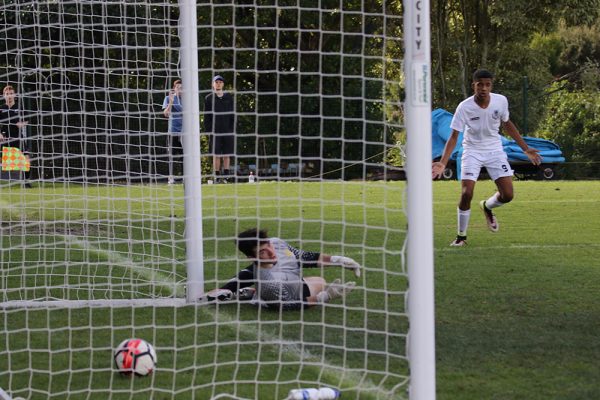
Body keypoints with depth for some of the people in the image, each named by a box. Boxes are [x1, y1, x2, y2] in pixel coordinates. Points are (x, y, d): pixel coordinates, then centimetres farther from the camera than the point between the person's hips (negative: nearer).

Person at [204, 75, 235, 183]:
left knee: (227, 155, 1)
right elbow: (206, 116, 4)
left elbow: (233, 114, 9)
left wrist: (232, 128, -1)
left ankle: (226, 176, 3)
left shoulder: (229, 97, 9)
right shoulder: (209, 98, 6)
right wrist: (208, 130, -5)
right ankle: (217, 177, 2)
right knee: (216, 155, 0)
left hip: (227, 131, 1)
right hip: (215, 131, -1)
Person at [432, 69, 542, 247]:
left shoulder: (501, 101, -11)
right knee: (466, 194, -17)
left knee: (507, 195, -7)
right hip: (472, 151, -3)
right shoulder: (464, 107, -20)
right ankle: (461, 236, 4)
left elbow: (507, 124, 8)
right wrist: (443, 163, -29)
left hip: (495, 150, 3)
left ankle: (487, 207, 29)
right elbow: (454, 136, -17)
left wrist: (526, 149, 11)